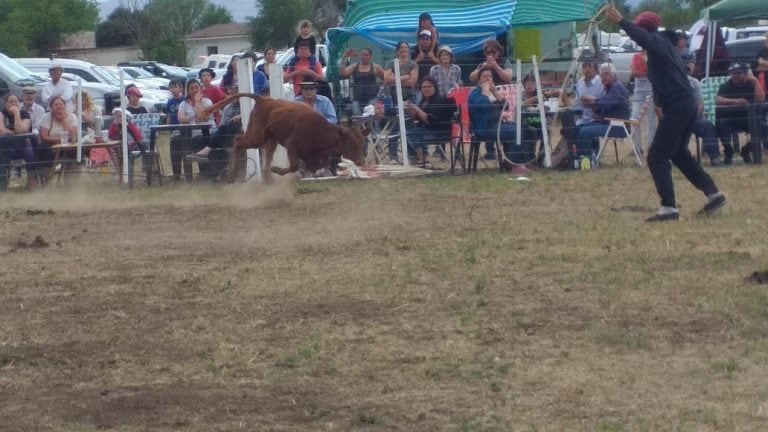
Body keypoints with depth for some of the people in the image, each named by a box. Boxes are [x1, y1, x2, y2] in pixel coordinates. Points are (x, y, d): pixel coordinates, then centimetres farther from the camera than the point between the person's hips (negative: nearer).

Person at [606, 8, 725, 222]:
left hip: (676, 106, -10)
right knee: (679, 153, 25)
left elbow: (642, 38, -33)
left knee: (657, 156, -9)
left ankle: (669, 208, -14)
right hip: (687, 105, 10)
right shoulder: (664, 44, 20)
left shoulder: (657, 42, -10)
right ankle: (713, 194, 25)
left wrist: (620, 21, -33)